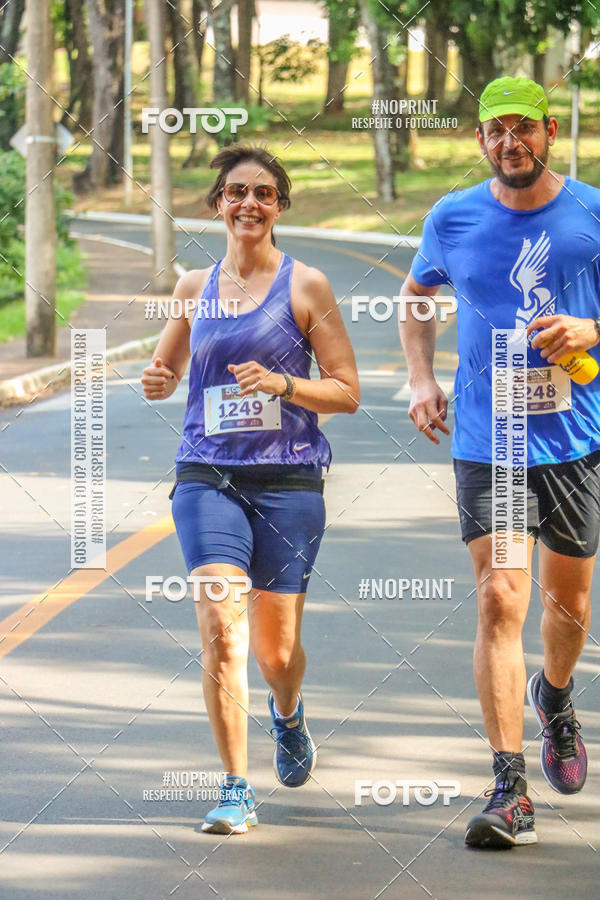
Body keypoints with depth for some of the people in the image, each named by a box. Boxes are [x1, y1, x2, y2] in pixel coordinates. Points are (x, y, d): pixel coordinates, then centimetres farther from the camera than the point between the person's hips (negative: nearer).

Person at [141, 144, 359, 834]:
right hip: (208, 474, 2)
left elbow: (346, 391, 2)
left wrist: (282, 385, -16)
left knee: (275, 649, 4)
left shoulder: (306, 286, 1)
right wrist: (156, 381, 1)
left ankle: (288, 717, 40)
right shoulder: (196, 287, 10)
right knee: (220, 628, -16)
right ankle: (235, 790, -10)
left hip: (287, 478, -2)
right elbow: (168, 366, 25)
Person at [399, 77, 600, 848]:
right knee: (498, 599, -12)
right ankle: (510, 791, -15)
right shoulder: (453, 220, 2)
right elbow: (417, 296, 21)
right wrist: (421, 379, 7)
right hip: (486, 443, 0)